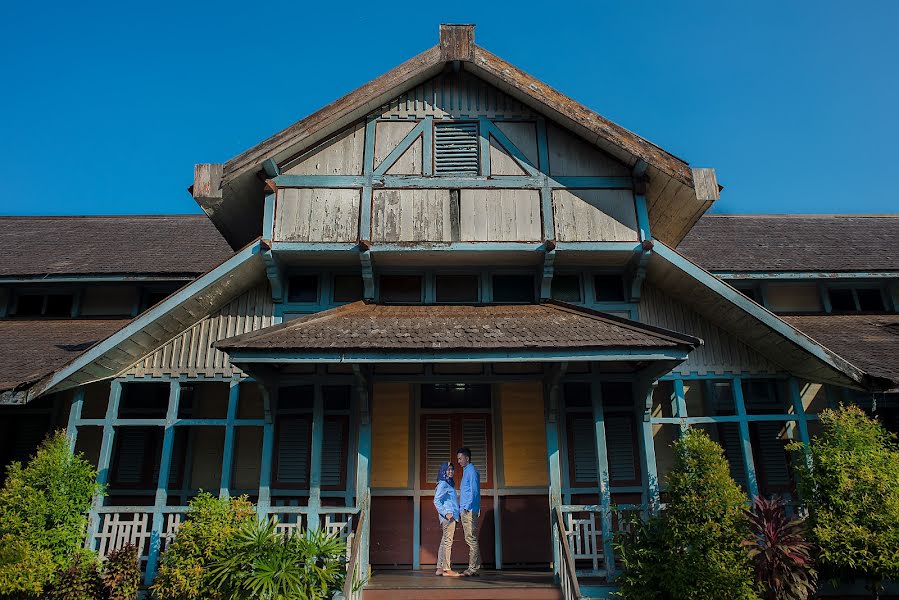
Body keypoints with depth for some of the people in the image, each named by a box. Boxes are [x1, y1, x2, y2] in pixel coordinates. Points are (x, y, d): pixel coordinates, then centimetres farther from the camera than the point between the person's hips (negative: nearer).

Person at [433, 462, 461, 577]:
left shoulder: (450, 483, 20)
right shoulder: (443, 483, -7)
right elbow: (436, 501, -14)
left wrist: (455, 513, 15)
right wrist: (446, 513, -19)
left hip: (451, 516, 9)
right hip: (448, 516, -9)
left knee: (444, 541, 9)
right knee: (448, 541, -9)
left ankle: (440, 568, 12)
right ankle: (446, 569, -8)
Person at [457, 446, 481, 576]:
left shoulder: (472, 471, -9)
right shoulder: (466, 471, 21)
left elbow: (474, 491, -17)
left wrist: (467, 507, -21)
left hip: (470, 510, -10)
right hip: (465, 510, 10)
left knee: (471, 539, -8)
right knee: (470, 539, 10)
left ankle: (473, 569, -7)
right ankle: (474, 568, 14)